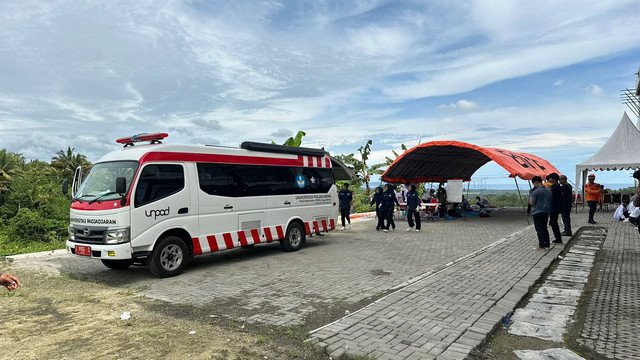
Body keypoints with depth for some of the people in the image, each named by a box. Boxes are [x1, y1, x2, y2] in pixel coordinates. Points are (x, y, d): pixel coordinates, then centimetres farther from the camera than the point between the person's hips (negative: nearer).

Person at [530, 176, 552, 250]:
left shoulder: (536, 192, -16)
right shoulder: (548, 191, 7)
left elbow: (532, 203, -14)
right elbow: (550, 202, 14)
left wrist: (530, 200, 6)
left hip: (537, 213, -7)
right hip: (546, 212, 7)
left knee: (539, 230, -2)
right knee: (545, 228, 16)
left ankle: (541, 246, 0)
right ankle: (547, 245, 18)